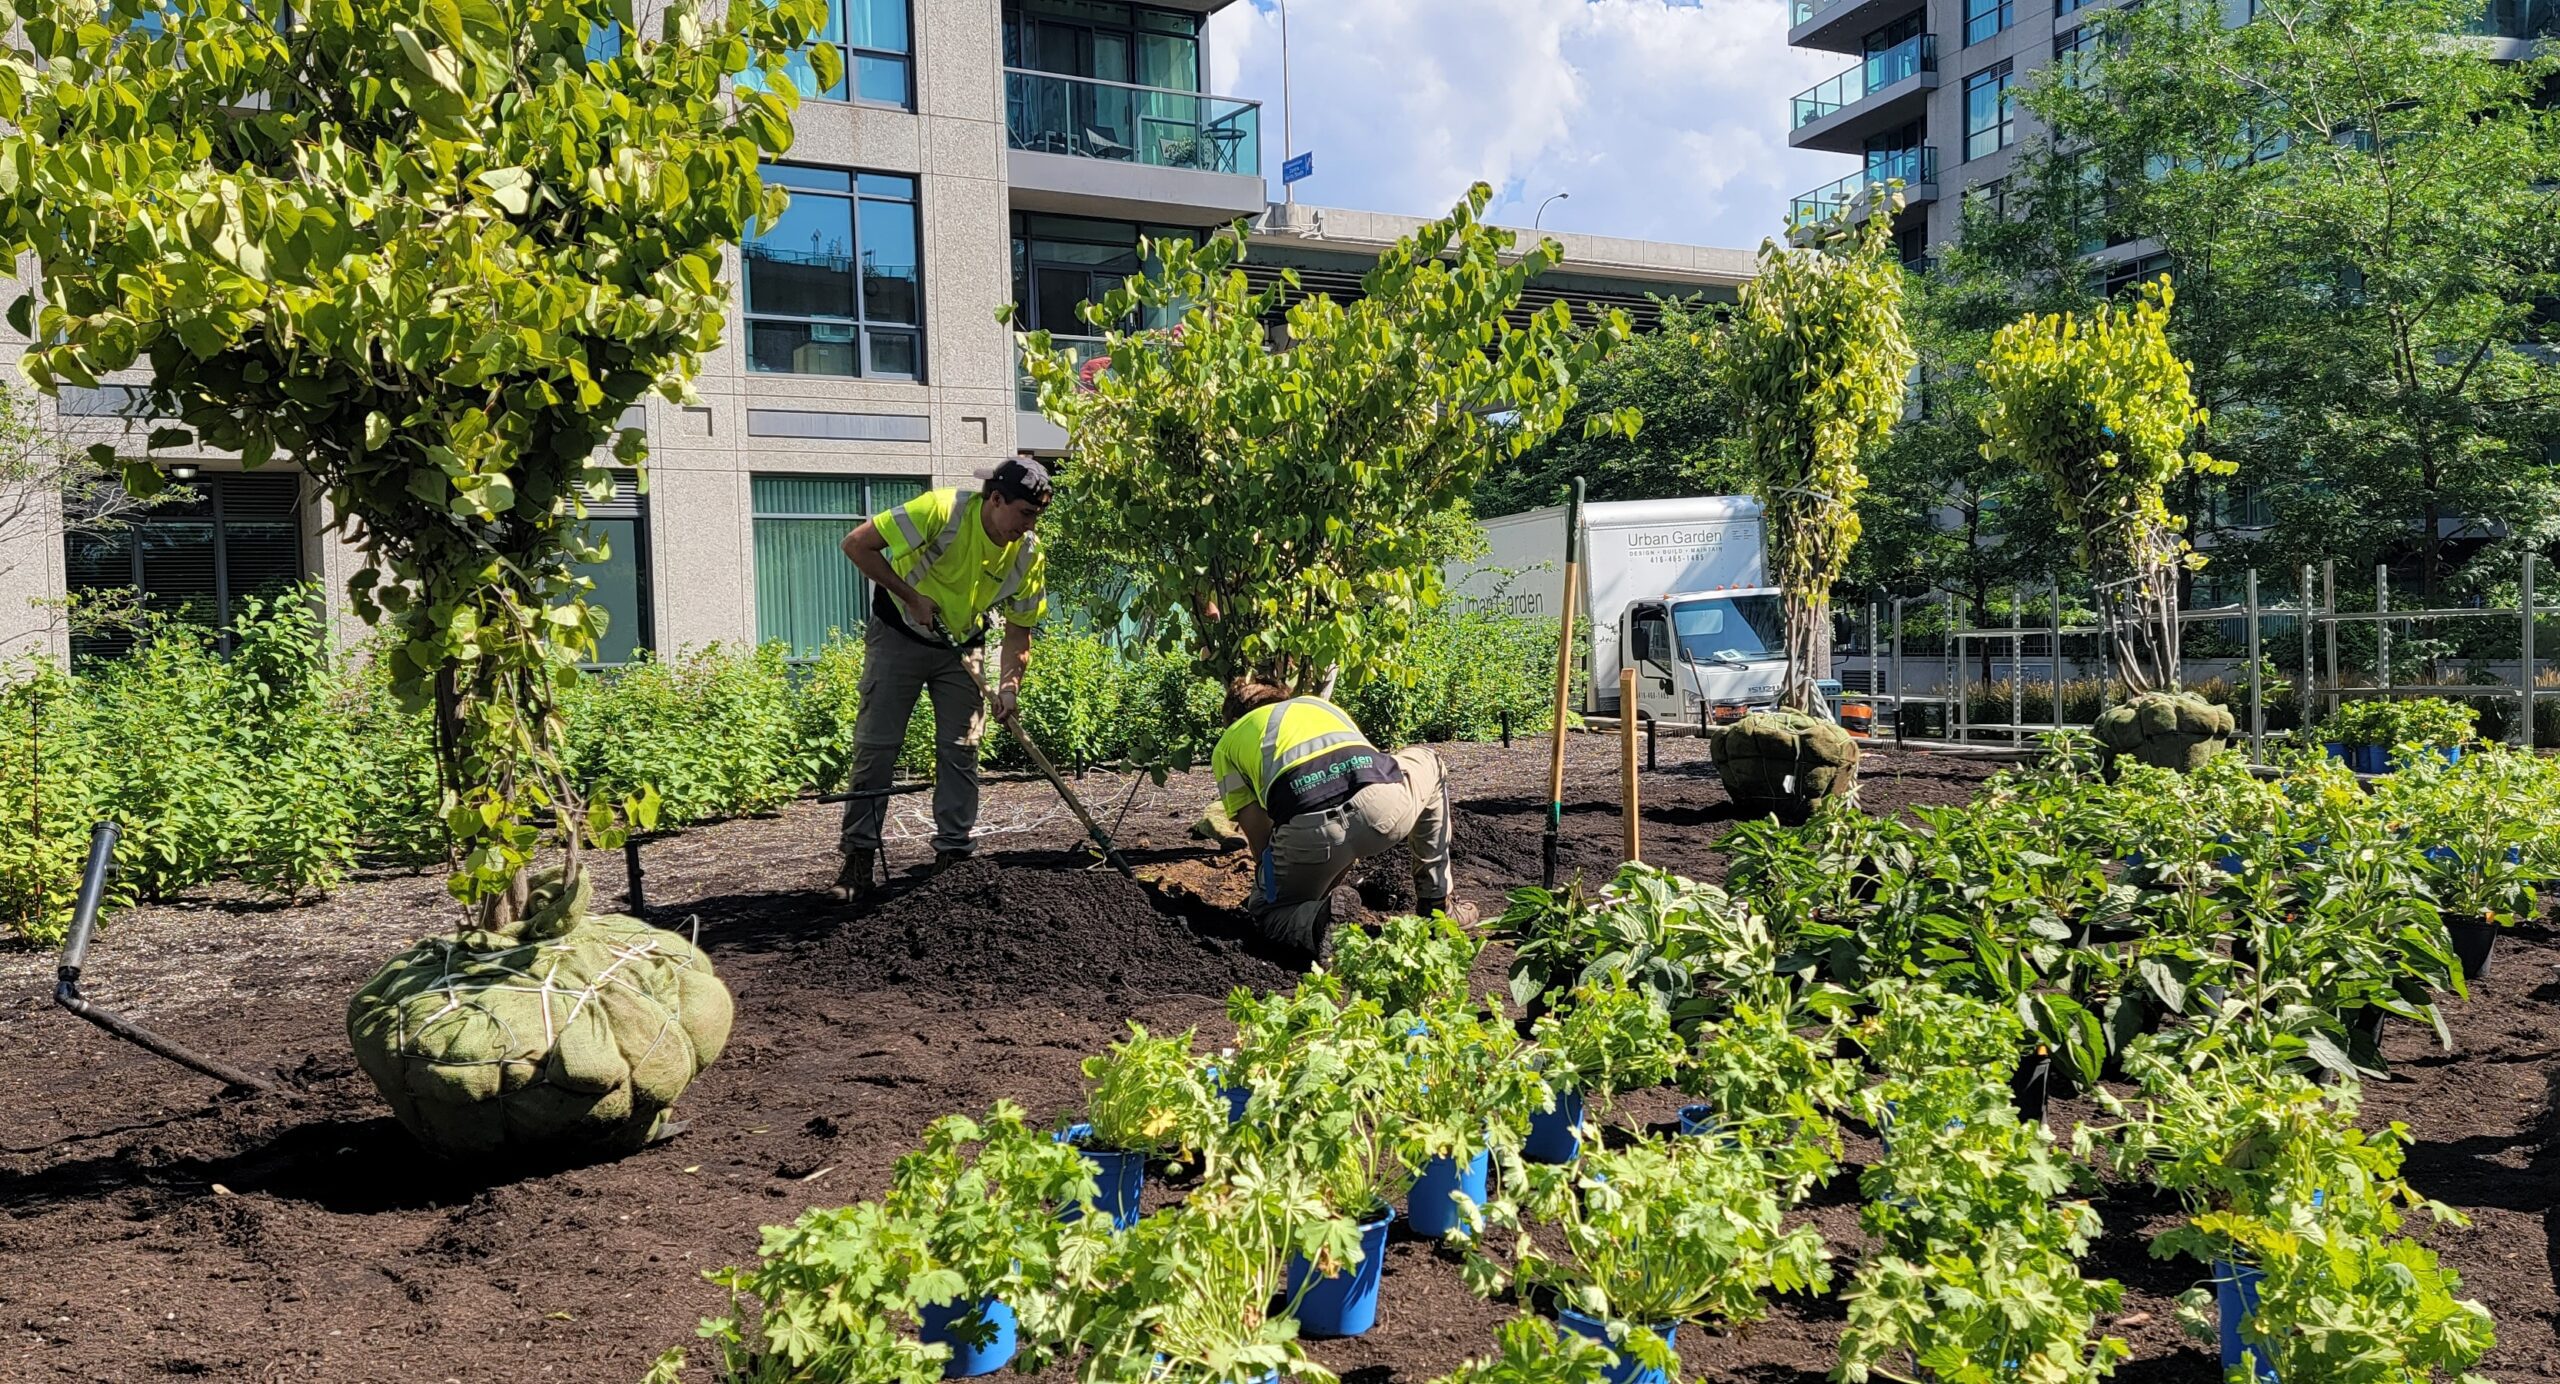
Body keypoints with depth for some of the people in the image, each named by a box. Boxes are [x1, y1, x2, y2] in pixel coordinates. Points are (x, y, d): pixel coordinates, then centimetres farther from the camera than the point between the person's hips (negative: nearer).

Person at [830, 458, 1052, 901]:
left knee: (960, 749, 0)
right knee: (875, 745, -3)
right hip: (898, 636, -3)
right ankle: (859, 856, 3)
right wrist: (912, 597, -23)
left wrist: (1009, 686, -18)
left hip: (962, 647, 4)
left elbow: (1019, 628, -3)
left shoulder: (1028, 554, -14)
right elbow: (856, 543, -24)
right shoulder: (942, 510, -28)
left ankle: (953, 854, 8)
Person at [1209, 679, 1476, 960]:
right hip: (1386, 805, 2)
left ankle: (1320, 921, -5)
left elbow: (1258, 835, 22)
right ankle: (1437, 906, 35)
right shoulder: (1320, 703, 38)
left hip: (1309, 831, -2)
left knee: (1269, 910, 30)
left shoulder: (1226, 746, 28)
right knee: (1428, 764, 39)